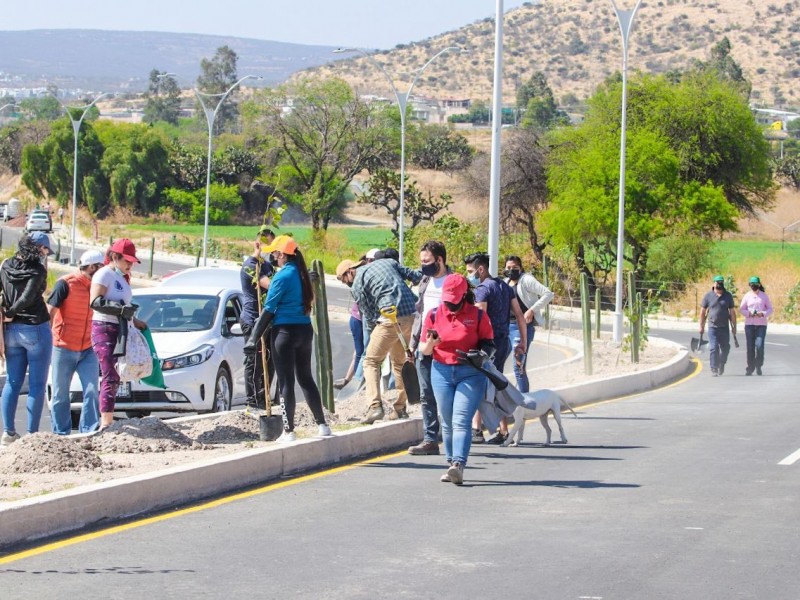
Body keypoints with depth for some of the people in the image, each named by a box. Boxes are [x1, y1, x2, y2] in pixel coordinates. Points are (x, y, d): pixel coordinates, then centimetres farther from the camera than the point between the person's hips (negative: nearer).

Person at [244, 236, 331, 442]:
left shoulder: (282, 276, -13)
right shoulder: (301, 274, 9)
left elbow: (268, 310, -12)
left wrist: (254, 338, -7)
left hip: (285, 330, -7)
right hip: (305, 329, 7)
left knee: (286, 382, -1)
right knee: (306, 379, 16)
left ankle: (289, 431, 0)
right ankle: (322, 424, 17)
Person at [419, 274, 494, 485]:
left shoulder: (477, 315, 0)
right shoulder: (434, 315, 7)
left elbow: (489, 343, 6)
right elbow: (424, 350, 9)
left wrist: (481, 353, -15)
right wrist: (430, 343, -14)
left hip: (470, 374, -3)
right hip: (442, 371, 3)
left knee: (461, 421, -15)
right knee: (447, 422, 5)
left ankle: (458, 465, -24)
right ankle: (452, 463, 14)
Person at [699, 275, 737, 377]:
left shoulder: (728, 296, 6)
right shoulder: (708, 296, 2)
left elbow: (732, 312, 8)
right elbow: (703, 312, 7)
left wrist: (734, 326, 5)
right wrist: (701, 326, 4)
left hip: (724, 327, 2)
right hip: (712, 327, -2)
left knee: (725, 348, 8)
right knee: (713, 348, -9)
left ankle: (721, 364, 33)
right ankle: (714, 369, -5)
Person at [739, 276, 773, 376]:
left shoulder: (764, 296, 5)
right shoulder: (747, 296, 6)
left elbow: (770, 309, 8)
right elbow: (741, 309, 7)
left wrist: (763, 314, -12)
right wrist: (749, 313, -11)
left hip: (761, 324, -1)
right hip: (749, 324, 1)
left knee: (759, 346, -13)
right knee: (750, 347, 1)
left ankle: (758, 367, 5)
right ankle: (750, 368, 11)